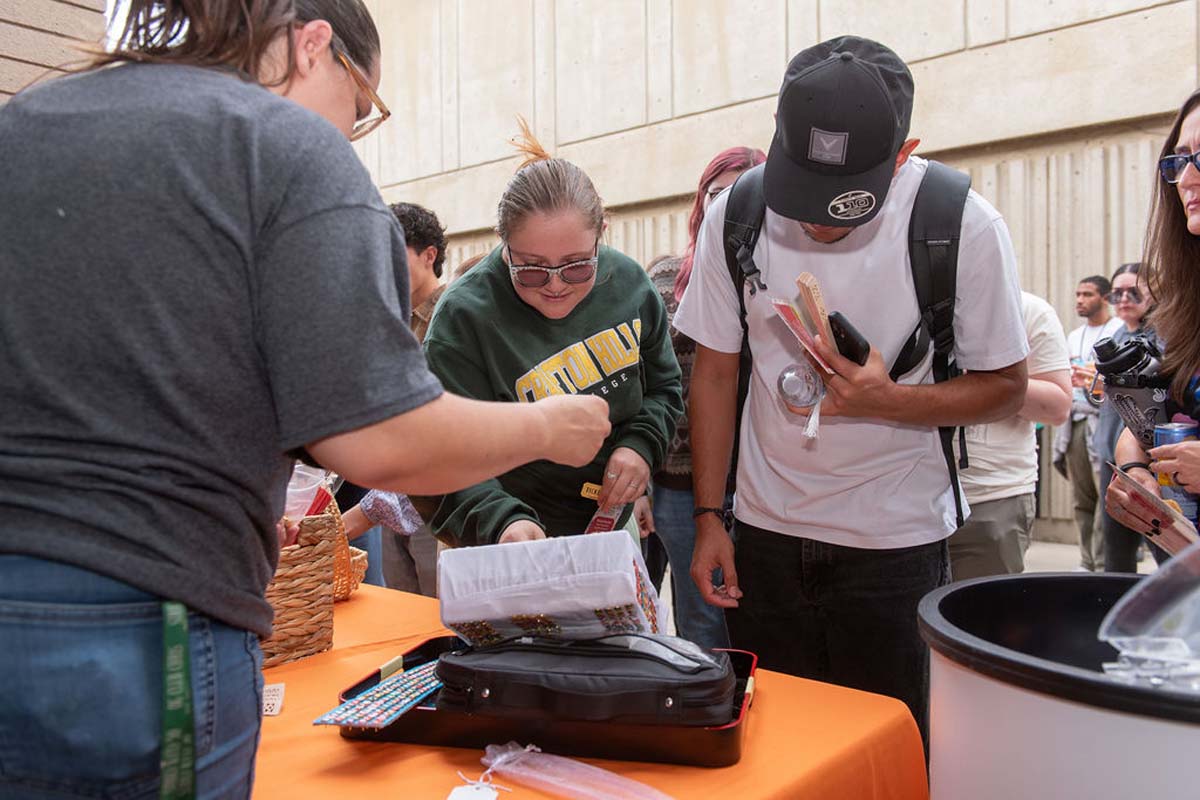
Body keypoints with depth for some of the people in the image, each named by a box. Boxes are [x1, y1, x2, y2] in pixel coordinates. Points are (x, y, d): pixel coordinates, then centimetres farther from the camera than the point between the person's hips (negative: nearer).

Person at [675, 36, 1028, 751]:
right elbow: (715, 373, 1)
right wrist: (709, 519, 0)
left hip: (897, 543, -2)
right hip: (765, 533, 3)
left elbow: (1007, 387, -4)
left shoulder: (965, 226, -13)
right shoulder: (734, 216, -7)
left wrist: (888, 401, -23)